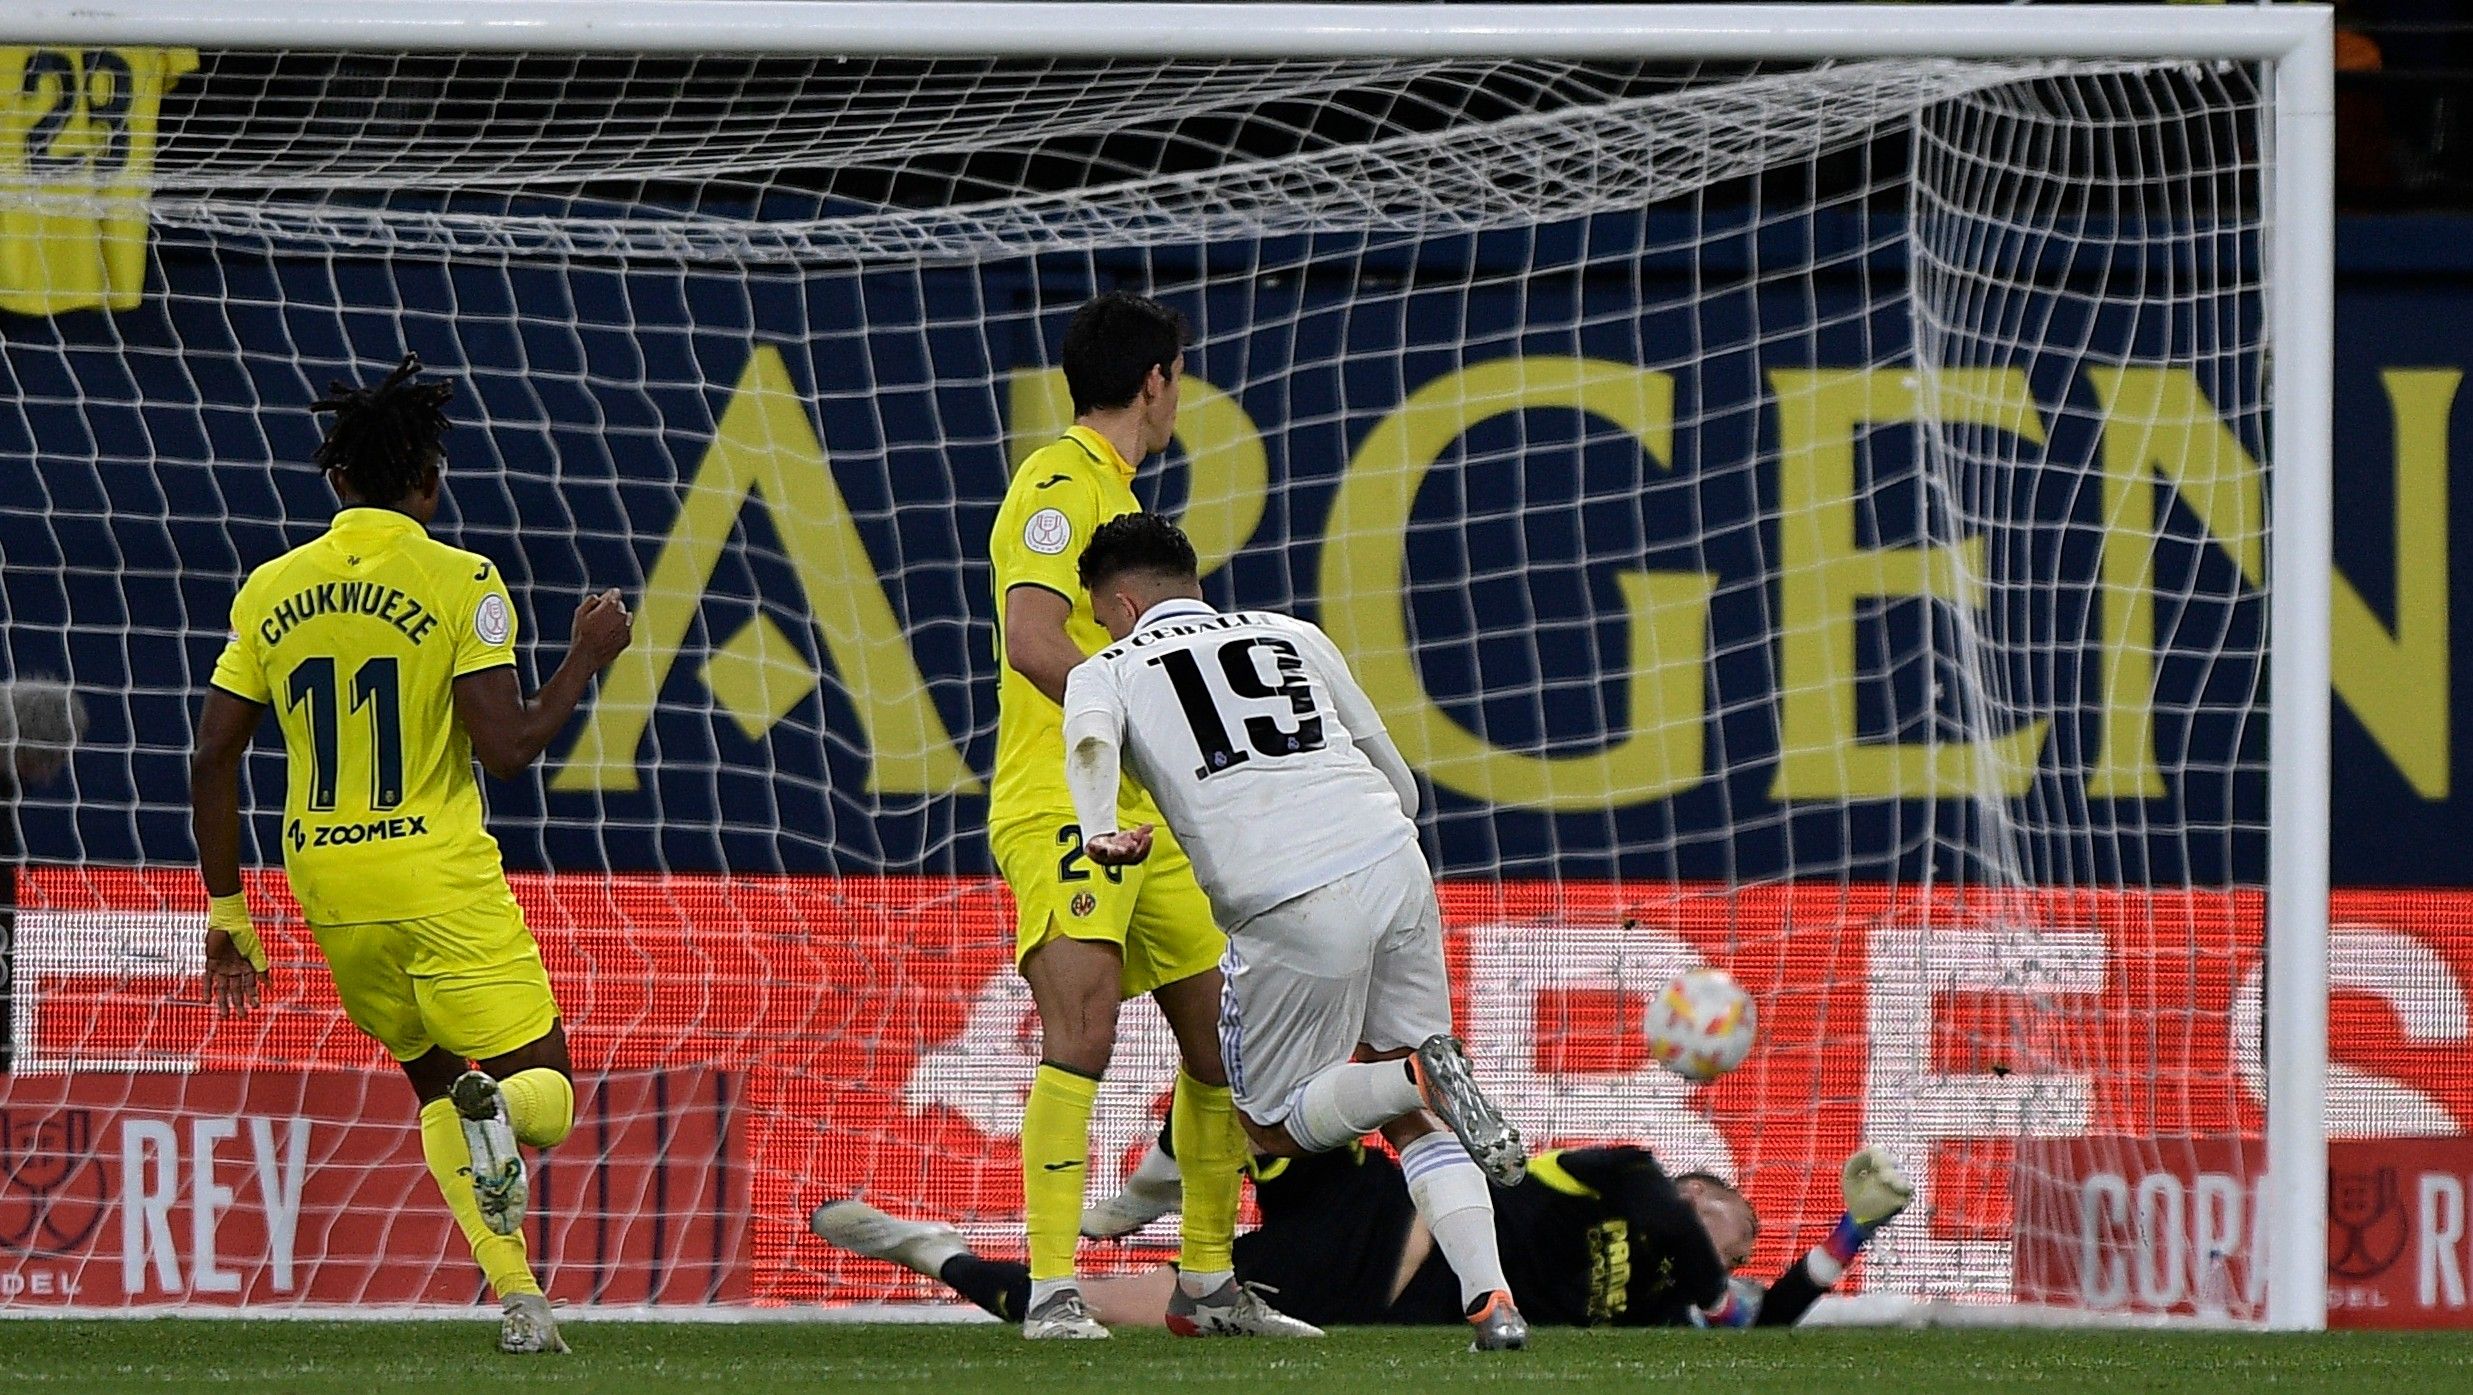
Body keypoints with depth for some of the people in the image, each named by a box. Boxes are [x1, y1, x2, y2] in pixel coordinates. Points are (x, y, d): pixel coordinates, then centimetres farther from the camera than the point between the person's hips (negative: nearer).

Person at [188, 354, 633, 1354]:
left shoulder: (270, 590, 6)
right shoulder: (460, 583, -8)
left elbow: (213, 760, 6)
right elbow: (507, 750, -14)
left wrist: (227, 909, 14)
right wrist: (586, 660, 2)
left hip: (330, 890, 5)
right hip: (442, 884, -5)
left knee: (431, 1078, 21)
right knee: (544, 1092, 3)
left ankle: (515, 1293, 5)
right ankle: (490, 1112, -34)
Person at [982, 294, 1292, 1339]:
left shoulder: (1113, 496, 22)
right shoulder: (1060, 486, -9)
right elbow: (1032, 640, -22)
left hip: (1144, 818, 10)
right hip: (1060, 809, -10)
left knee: (1222, 1038, 12)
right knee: (1082, 1032, -22)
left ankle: (1209, 1286, 22)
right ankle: (1052, 1291, -24)